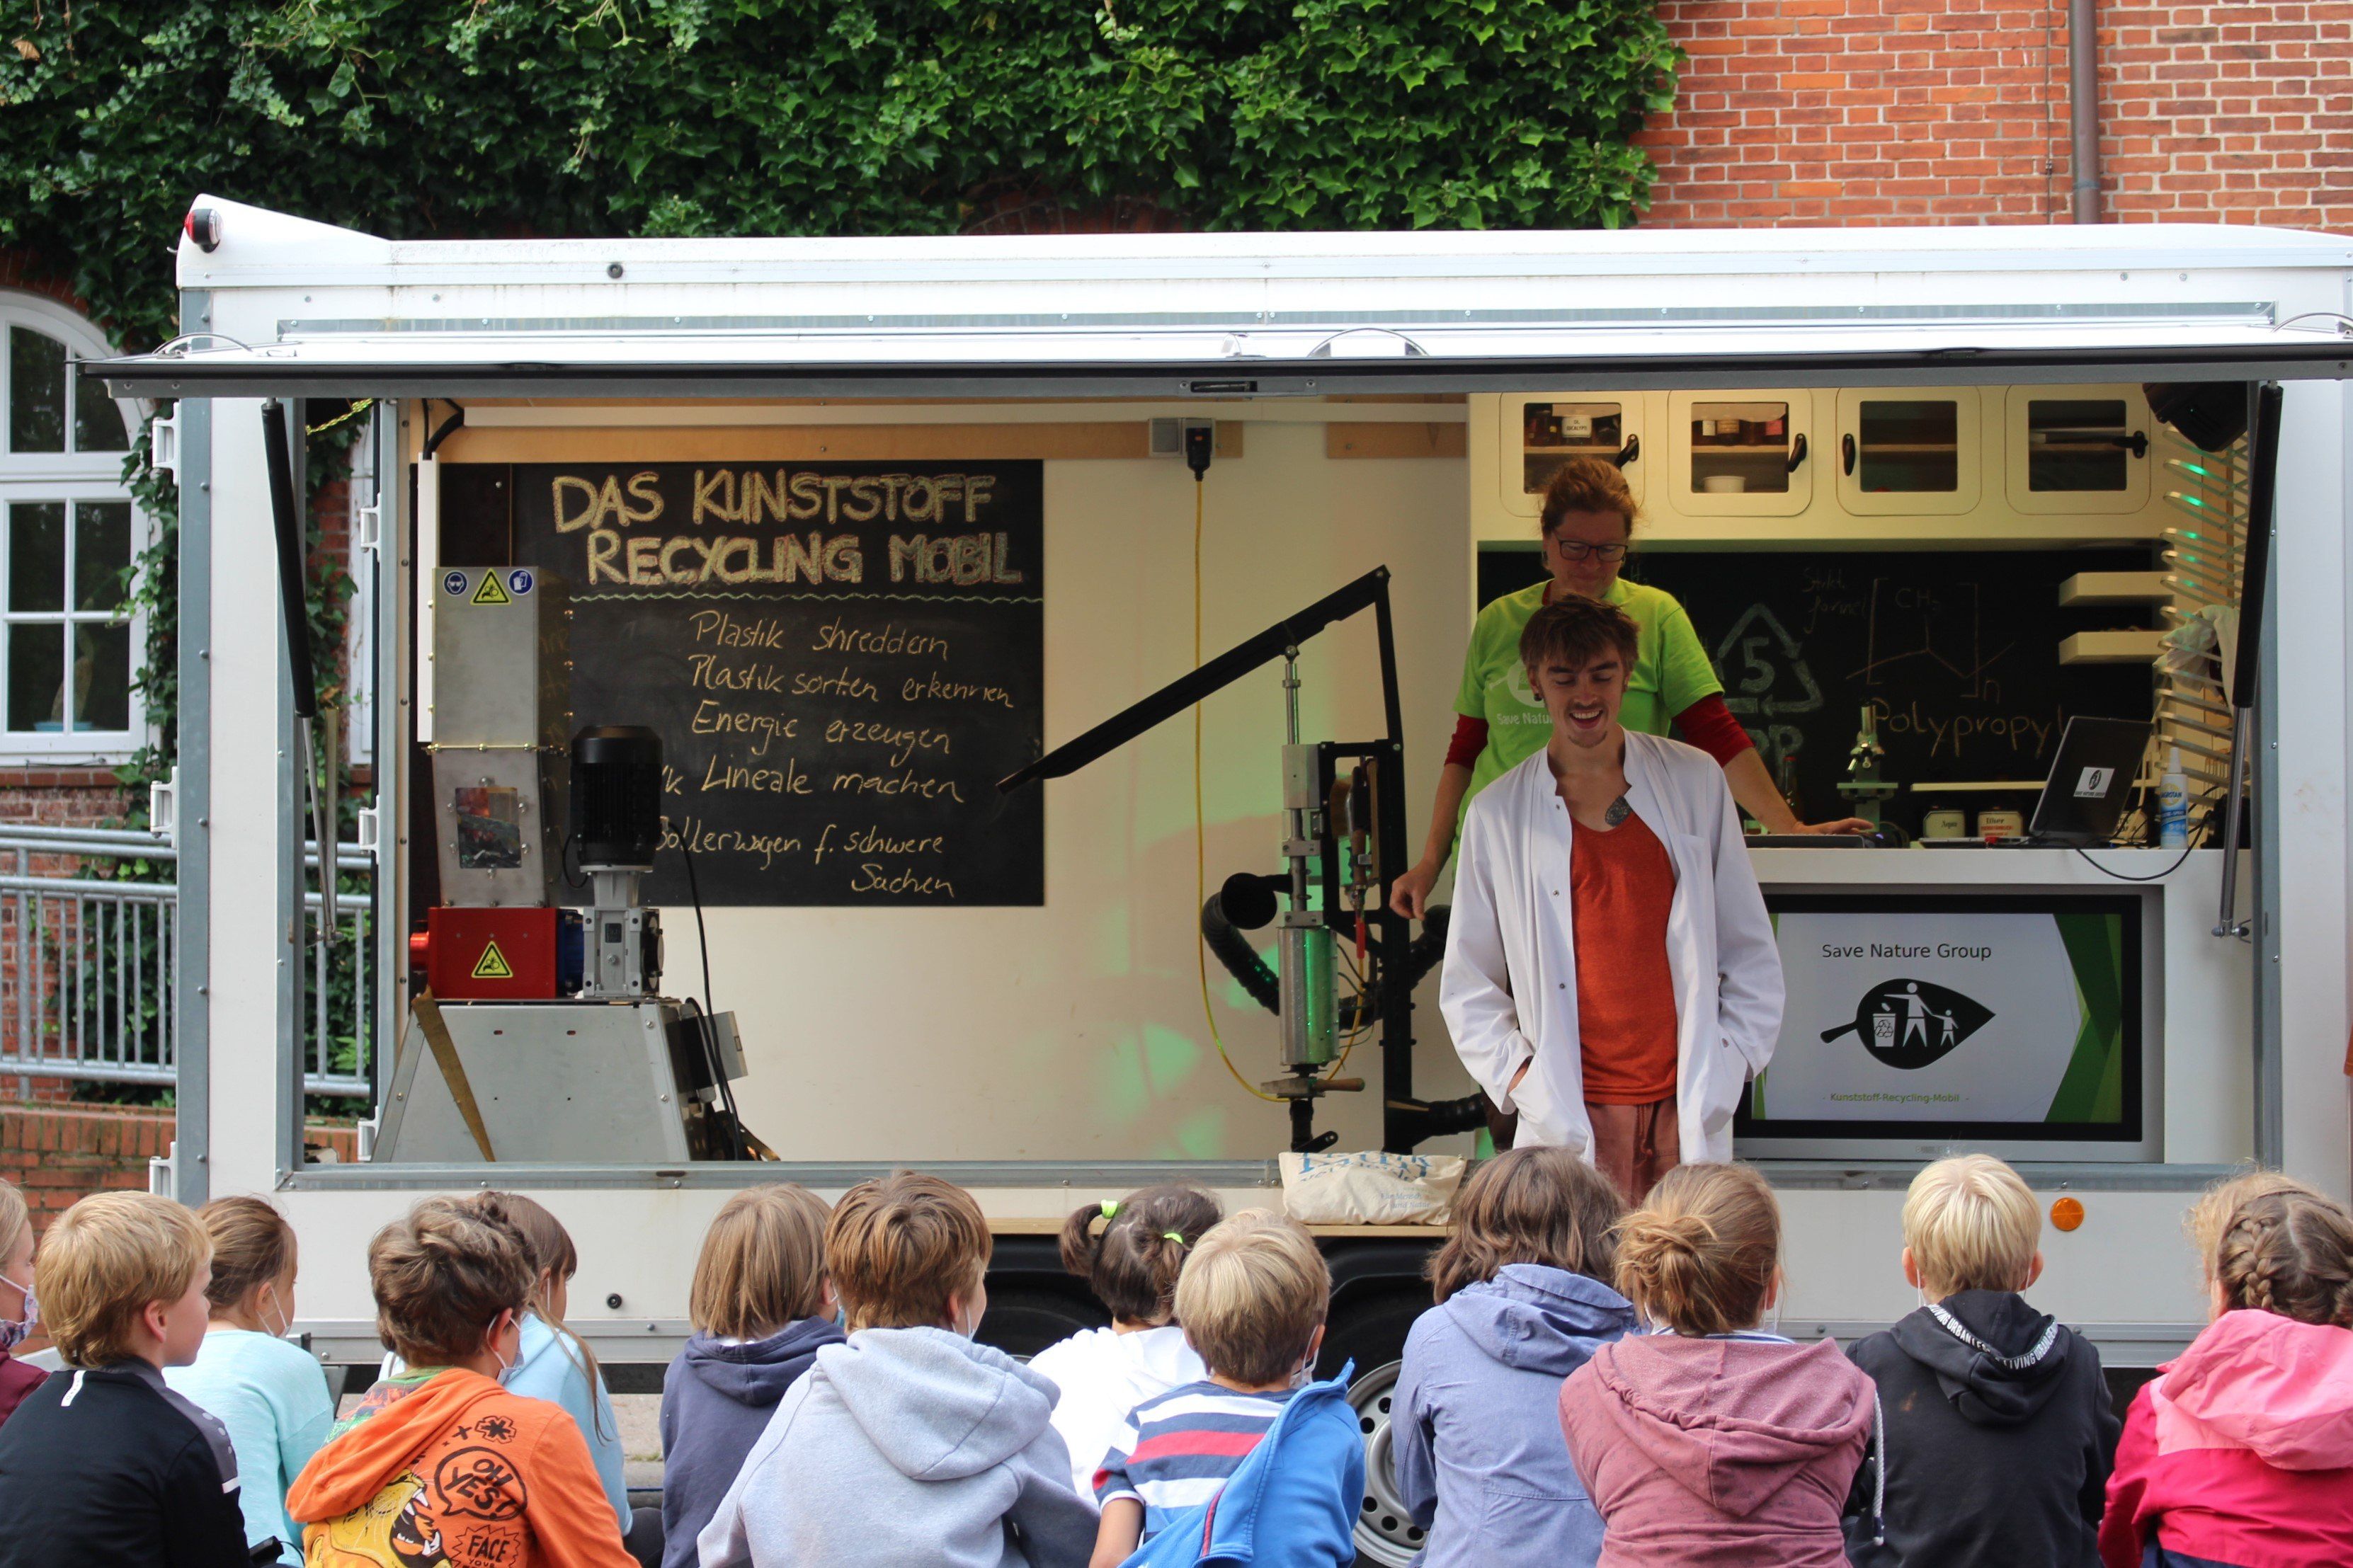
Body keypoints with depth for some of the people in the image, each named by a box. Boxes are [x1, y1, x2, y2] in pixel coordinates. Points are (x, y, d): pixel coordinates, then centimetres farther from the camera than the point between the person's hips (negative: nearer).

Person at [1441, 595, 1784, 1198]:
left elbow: (1751, 951, 14)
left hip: (1689, 1109, 1)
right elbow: (1469, 986, 13)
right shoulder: (1498, 815, 9)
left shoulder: (1694, 782, 10)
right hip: (1572, 1120, -1)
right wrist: (1518, 1076, -1)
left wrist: (1730, 1059, 3)